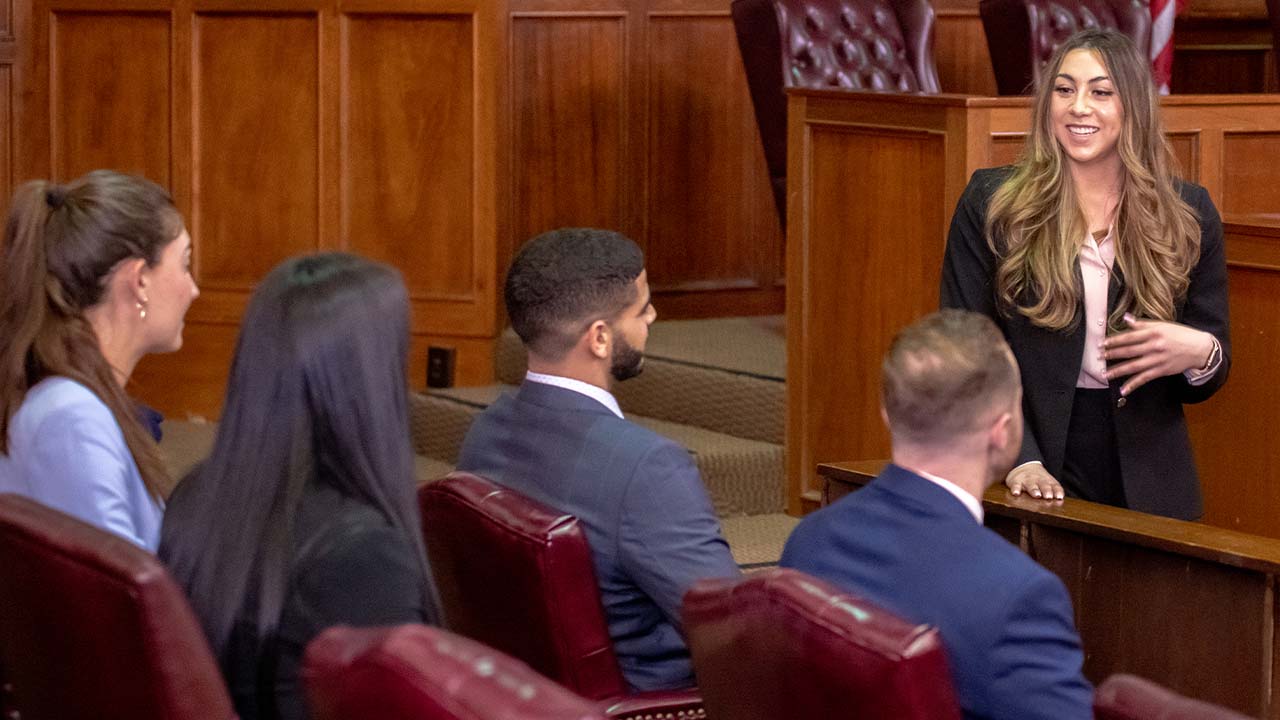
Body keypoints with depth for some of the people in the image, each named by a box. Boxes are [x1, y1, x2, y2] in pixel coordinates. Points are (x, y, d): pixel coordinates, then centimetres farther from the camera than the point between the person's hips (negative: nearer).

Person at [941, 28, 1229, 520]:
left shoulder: (1187, 214, 4)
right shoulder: (991, 203, -1)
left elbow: (1204, 385, 9)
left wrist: (1200, 353, -15)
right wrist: (1018, 459, -17)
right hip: (1035, 480, -2)